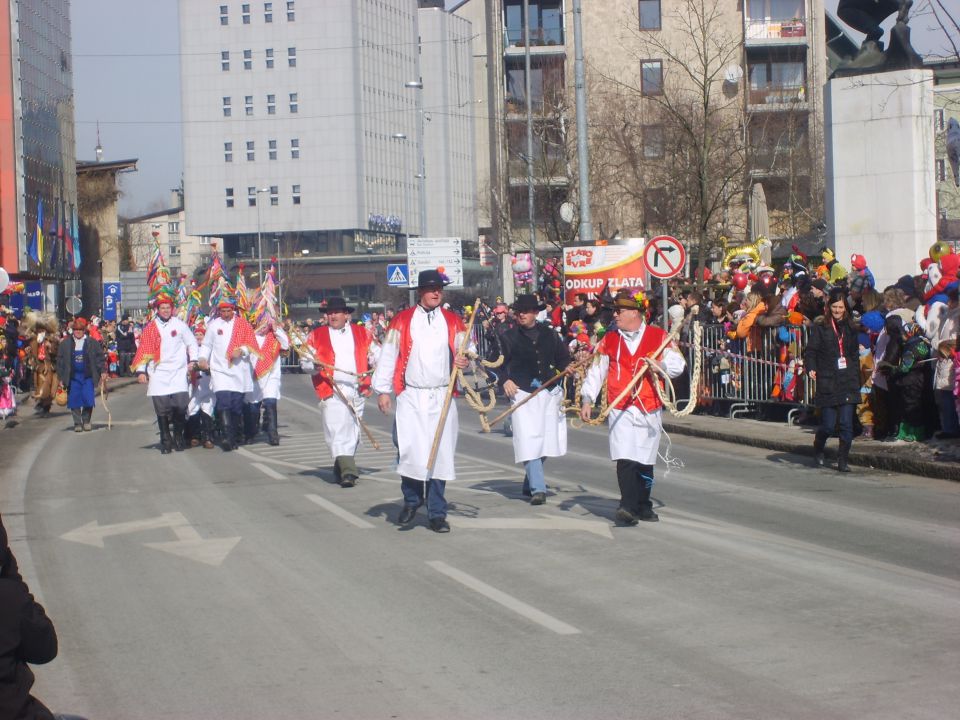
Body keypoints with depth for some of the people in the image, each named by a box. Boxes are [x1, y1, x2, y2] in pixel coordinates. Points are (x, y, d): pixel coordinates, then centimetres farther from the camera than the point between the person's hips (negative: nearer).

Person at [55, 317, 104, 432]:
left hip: (88, 376, -1)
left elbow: (99, 358, 5)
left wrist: (102, 372, -2)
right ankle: (77, 423, 10)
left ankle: (86, 421, 12)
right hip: (73, 376, 1)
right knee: (74, 401, 1)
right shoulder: (65, 343, 3)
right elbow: (60, 360, 6)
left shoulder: (92, 343, 2)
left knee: (88, 399, -6)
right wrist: (61, 377, 3)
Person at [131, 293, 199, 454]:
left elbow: (192, 343, 12)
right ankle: (165, 441, 8)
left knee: (181, 405, -9)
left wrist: (193, 360, -1)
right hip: (158, 376, 1)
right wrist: (140, 371, -1)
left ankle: (178, 437, 9)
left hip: (178, 373, 0)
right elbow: (143, 350, 6)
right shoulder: (150, 328, 6)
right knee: (162, 409, -1)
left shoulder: (180, 325, 6)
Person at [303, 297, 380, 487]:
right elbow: (305, 361, 5)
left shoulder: (361, 334, 14)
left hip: (357, 391, 3)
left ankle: (341, 469, 22)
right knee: (337, 429, -15)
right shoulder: (317, 336, 8)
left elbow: (376, 354, 17)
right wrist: (314, 365, -16)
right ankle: (348, 470, -21)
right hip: (332, 391, -3)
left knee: (353, 431, 8)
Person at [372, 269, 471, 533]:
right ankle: (411, 500, 13)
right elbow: (388, 356, 4)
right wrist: (383, 389, -1)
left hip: (442, 397, 2)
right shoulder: (402, 320, 3)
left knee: (440, 453, 2)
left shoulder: (453, 322, 9)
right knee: (410, 450, -12)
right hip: (410, 396, -2)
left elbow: (467, 350, 14)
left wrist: (465, 360, -9)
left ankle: (437, 513, 11)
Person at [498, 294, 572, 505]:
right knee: (529, 440, -13)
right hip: (522, 393, -3)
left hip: (549, 393, 3)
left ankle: (529, 483, 25)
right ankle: (538, 489, -13)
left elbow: (562, 358, 15)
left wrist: (567, 367, -6)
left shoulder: (550, 334, 11)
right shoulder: (509, 337, 3)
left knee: (546, 442, 6)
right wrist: (505, 380, -13)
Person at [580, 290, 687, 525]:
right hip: (621, 410, -1)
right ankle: (628, 507, -20)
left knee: (645, 461, 9)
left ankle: (643, 506, 24)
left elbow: (678, 364, 4)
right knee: (625, 459, -16)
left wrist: (661, 366, -16)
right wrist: (587, 400, 0)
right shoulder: (609, 340, 7)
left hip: (650, 410, 1)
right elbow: (596, 371, 8)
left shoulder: (659, 336, 3)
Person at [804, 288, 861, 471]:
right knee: (828, 425, -1)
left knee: (846, 423, -4)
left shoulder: (851, 328, 13)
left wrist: (856, 379, 12)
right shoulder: (820, 327, 2)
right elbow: (811, 351, -2)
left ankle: (843, 461, 4)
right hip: (827, 382, -3)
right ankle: (818, 451, 26)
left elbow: (855, 355, 17)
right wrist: (811, 369, -20)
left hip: (848, 382, 3)